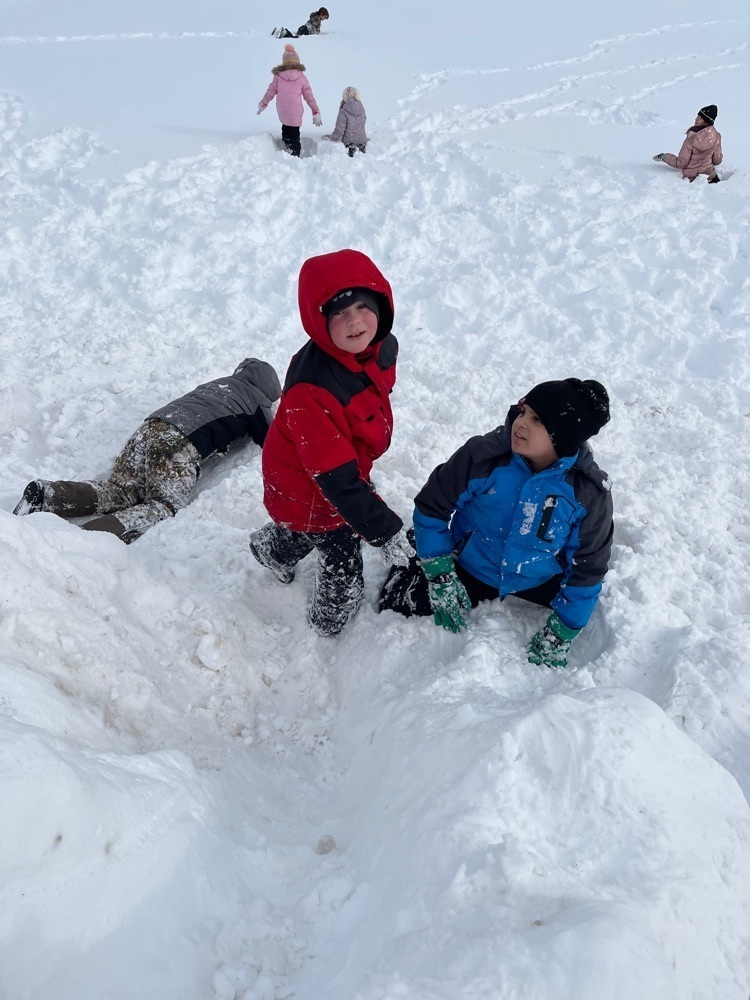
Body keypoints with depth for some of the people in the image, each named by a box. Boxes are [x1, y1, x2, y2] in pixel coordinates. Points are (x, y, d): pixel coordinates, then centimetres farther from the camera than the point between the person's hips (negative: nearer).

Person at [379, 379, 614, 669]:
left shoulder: (589, 491, -20)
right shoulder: (484, 455, -24)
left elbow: (587, 567, -10)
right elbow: (431, 507, -12)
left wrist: (559, 637, -10)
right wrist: (441, 578, -14)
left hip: (538, 583, 2)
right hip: (466, 571, -2)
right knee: (399, 606, -11)